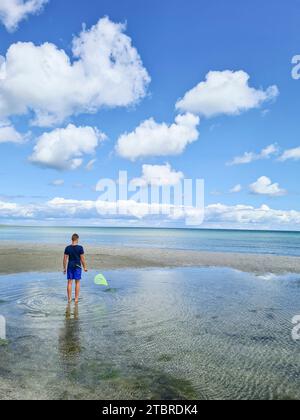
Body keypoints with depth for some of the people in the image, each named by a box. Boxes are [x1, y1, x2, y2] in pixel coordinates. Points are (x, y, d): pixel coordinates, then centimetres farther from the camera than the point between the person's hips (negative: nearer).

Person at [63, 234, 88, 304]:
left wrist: (64, 268, 9)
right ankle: (76, 299, 11)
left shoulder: (67, 248, -2)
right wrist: (85, 267, 2)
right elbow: (82, 258, -8)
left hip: (70, 267, 2)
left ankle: (69, 298, 14)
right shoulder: (80, 248, -10)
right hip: (77, 267, -2)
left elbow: (65, 259, 0)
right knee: (77, 283, 7)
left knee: (70, 282, 9)